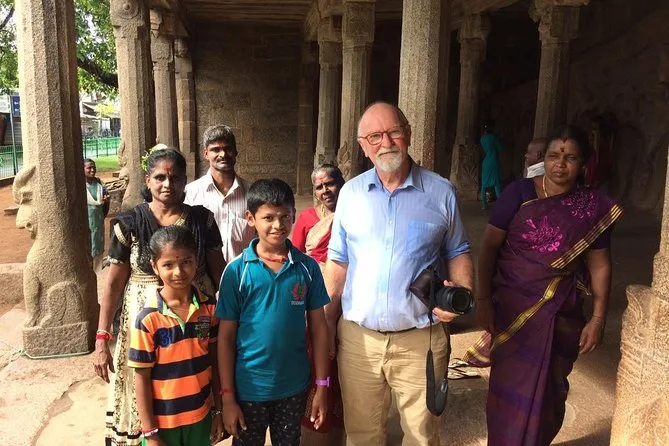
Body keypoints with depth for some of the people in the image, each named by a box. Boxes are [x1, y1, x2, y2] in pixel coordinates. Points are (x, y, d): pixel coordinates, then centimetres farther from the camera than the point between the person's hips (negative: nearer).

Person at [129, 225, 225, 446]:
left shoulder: (209, 307, -8)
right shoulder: (148, 319, -17)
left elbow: (215, 362, 0)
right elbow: (142, 378, -11)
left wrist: (218, 410, 4)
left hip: (201, 416, 3)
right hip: (162, 420, -3)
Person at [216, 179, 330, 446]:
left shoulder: (307, 267, -6)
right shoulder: (237, 270, -11)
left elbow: (318, 328, 0)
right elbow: (226, 337, -6)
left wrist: (322, 386, 0)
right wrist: (227, 396, -6)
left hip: (294, 387, 2)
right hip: (249, 388, -1)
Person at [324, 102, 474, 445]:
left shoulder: (440, 192, -3)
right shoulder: (351, 192, 2)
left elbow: (458, 252, 8)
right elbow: (338, 262, 7)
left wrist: (461, 291, -12)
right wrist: (327, 324, 4)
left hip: (420, 340, -1)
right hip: (357, 337, 2)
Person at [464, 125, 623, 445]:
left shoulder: (594, 207, -1)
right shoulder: (519, 192, -8)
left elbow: (599, 265, 3)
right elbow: (489, 245, -7)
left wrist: (598, 319, -1)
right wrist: (483, 299, -12)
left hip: (561, 313, 2)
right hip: (513, 305, -1)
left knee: (548, 391, 14)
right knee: (511, 388, 8)